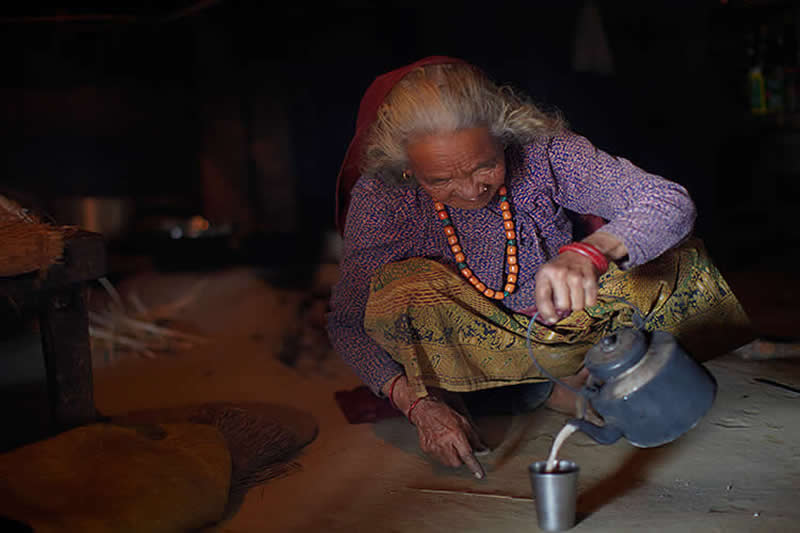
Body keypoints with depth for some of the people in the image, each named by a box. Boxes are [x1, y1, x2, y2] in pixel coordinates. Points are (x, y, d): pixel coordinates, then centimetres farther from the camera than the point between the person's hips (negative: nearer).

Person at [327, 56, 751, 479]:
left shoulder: (541, 154, -23)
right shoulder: (379, 196, -23)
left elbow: (670, 204, -29)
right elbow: (348, 322, -18)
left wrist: (588, 253, -50)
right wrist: (417, 404, -32)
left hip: (561, 327, 0)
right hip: (462, 359, 1)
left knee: (678, 265, -20)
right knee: (402, 290, -33)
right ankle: (547, 389, -13)